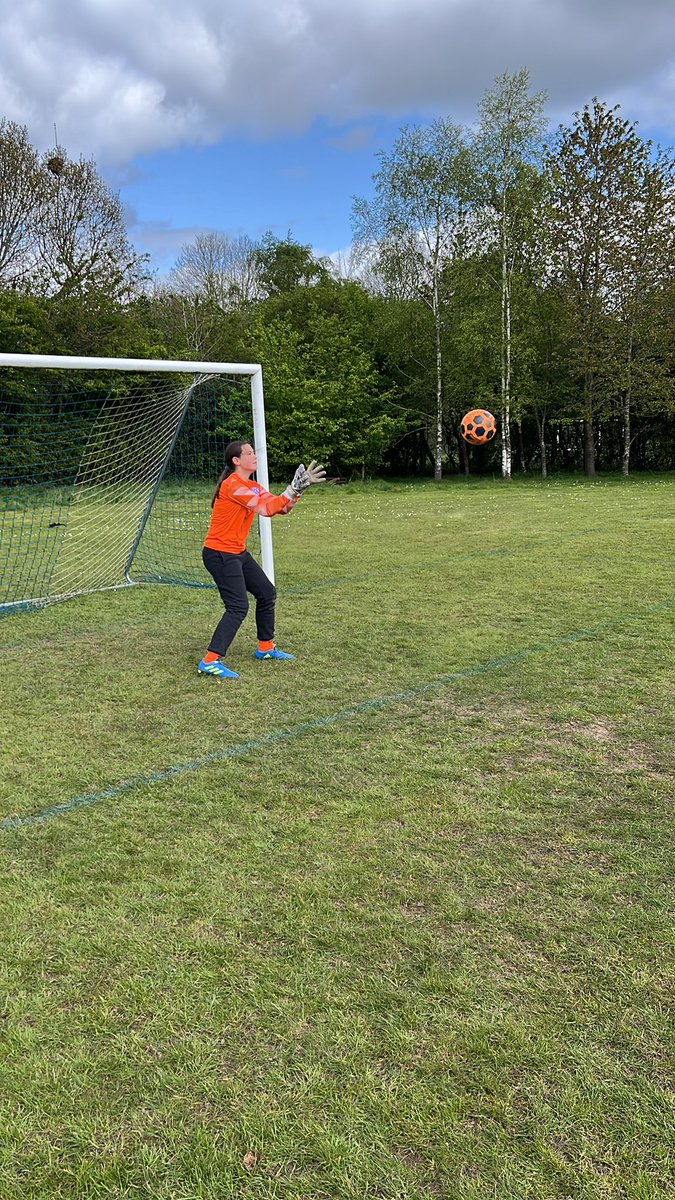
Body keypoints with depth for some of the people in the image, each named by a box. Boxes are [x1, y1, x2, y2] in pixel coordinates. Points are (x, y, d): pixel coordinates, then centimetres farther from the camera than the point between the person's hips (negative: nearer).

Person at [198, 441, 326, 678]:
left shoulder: (253, 486, 12)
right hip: (220, 554, -10)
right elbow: (265, 509, -22)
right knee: (238, 607, -16)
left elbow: (281, 508, 6)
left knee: (267, 593, 16)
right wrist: (292, 489, -20)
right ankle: (210, 661, -16)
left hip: (239, 552, 10)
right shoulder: (232, 485, -17)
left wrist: (300, 487, -5)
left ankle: (266, 647, 30)